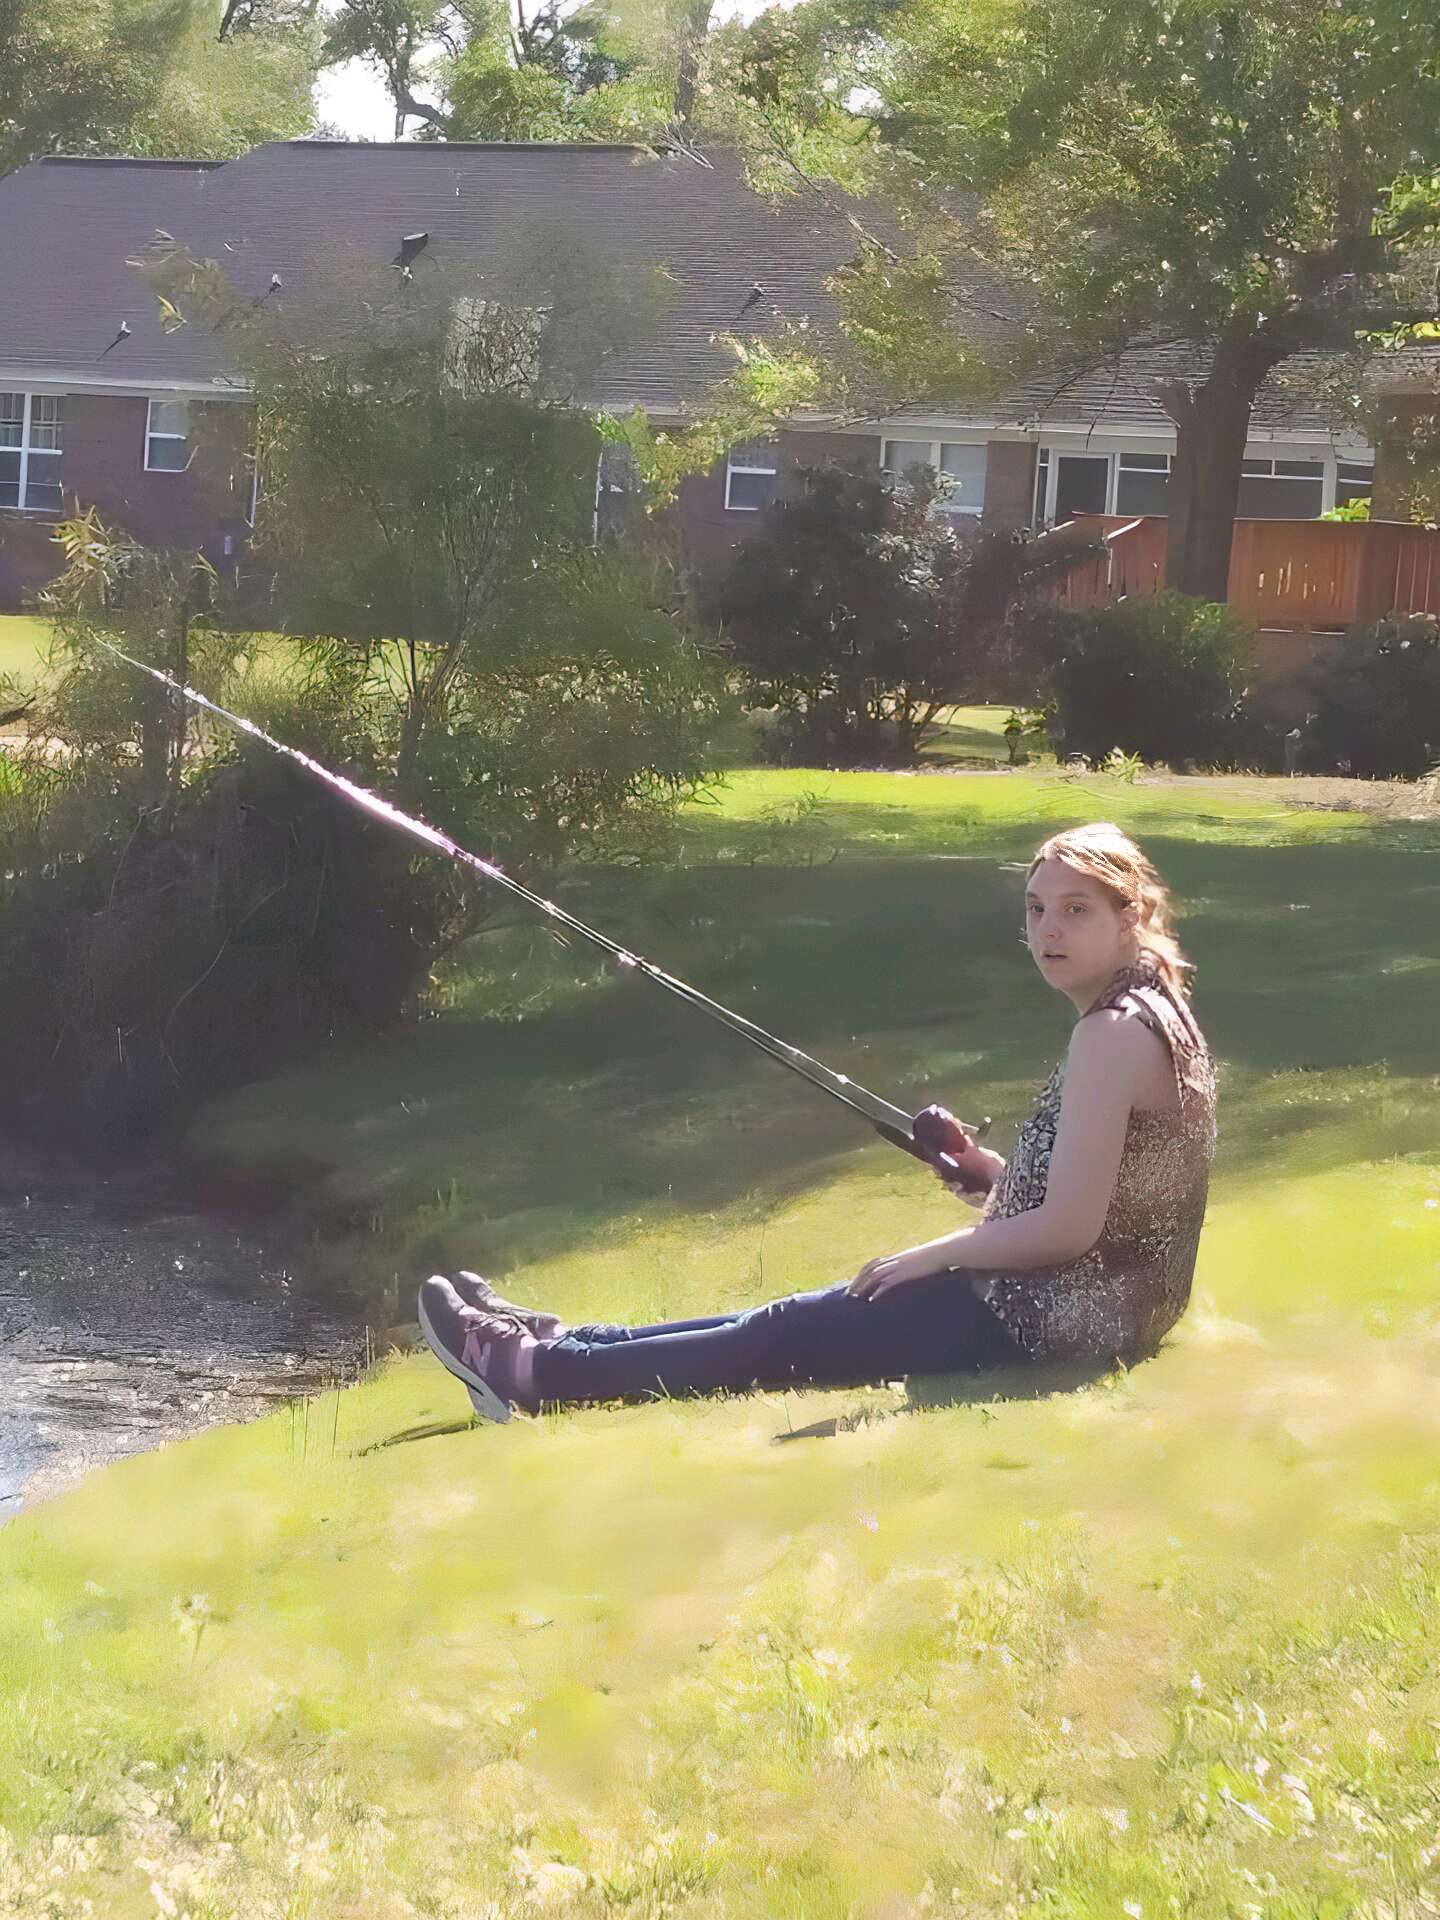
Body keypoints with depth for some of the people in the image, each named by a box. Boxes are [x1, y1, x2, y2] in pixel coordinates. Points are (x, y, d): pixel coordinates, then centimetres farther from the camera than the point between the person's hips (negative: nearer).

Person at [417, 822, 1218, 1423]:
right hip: (1110, 1302, 9)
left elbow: (1069, 1227, -25)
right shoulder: (1151, 1013, 9)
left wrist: (925, 1258, -12)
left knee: (791, 1334, 0)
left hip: (1059, 1319, -9)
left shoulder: (1113, 1034, -22)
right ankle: (557, 1343, 22)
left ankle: (536, 1372, 8)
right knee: (807, 1318, 15)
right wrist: (989, 1167, 5)